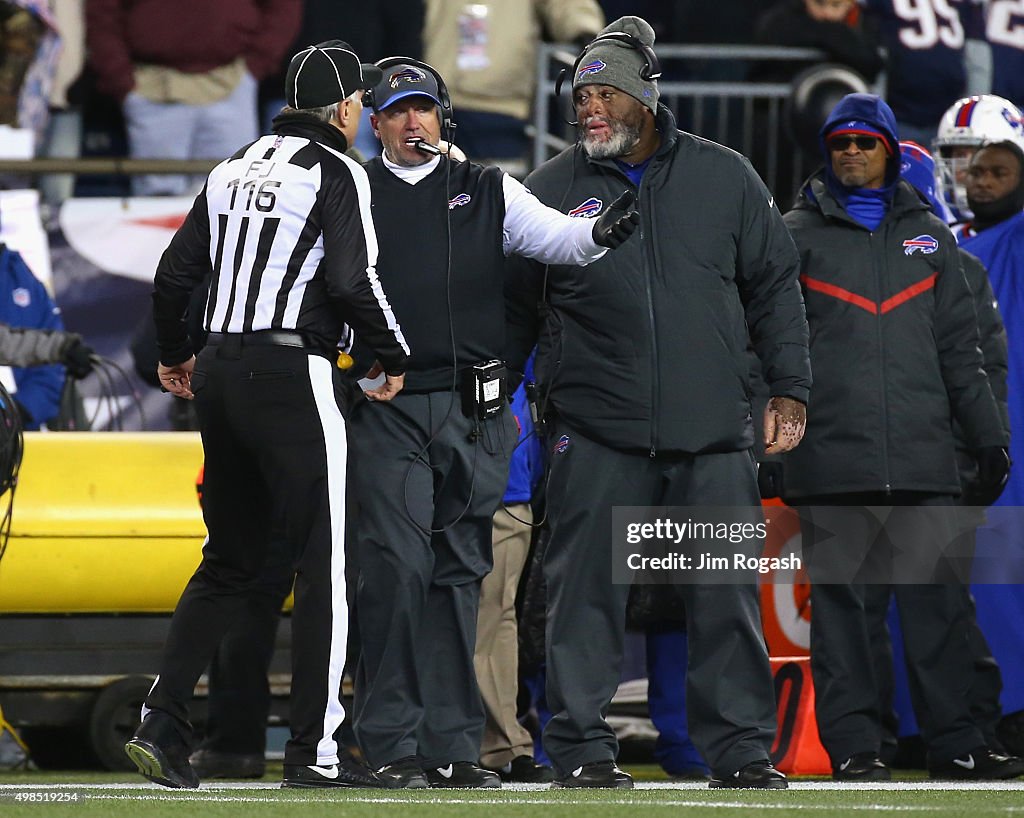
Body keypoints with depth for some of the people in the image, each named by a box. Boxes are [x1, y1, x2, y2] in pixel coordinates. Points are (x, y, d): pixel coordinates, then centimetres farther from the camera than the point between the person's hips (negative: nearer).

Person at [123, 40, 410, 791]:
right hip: (292, 375, -7)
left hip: (219, 374, 7)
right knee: (323, 561, -1)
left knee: (230, 561, 14)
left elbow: (175, 273, 15)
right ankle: (314, 750, -3)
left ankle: (162, 723, 4)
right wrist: (394, 356, -2)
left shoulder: (235, 169, 14)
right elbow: (353, 280, -17)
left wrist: (175, 355, 31)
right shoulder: (335, 172, -6)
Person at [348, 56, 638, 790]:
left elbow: (552, 237, -2)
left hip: (471, 412, 2)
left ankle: (452, 745, 8)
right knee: (398, 567, -10)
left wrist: (601, 234, -24)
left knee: (459, 573, 5)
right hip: (386, 409, -2)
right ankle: (393, 746, -6)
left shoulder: (487, 192, 12)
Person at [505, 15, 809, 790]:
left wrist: (789, 390, 6)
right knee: (587, 591, -2)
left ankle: (741, 747, 8)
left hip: (713, 430, 1)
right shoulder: (552, 190, 6)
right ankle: (582, 747, 5)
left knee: (728, 593, 1)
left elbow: (773, 285, 12)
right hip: (597, 433, -1)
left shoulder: (724, 177, 7)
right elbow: (513, 309, 13)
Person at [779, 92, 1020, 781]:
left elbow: (960, 347, 20)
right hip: (830, 457, -2)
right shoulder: (799, 236, 9)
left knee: (938, 597, 0)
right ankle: (852, 743, 2)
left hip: (922, 456, 2)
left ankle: (954, 742, 3)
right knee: (838, 598, -2)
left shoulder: (928, 236, 17)